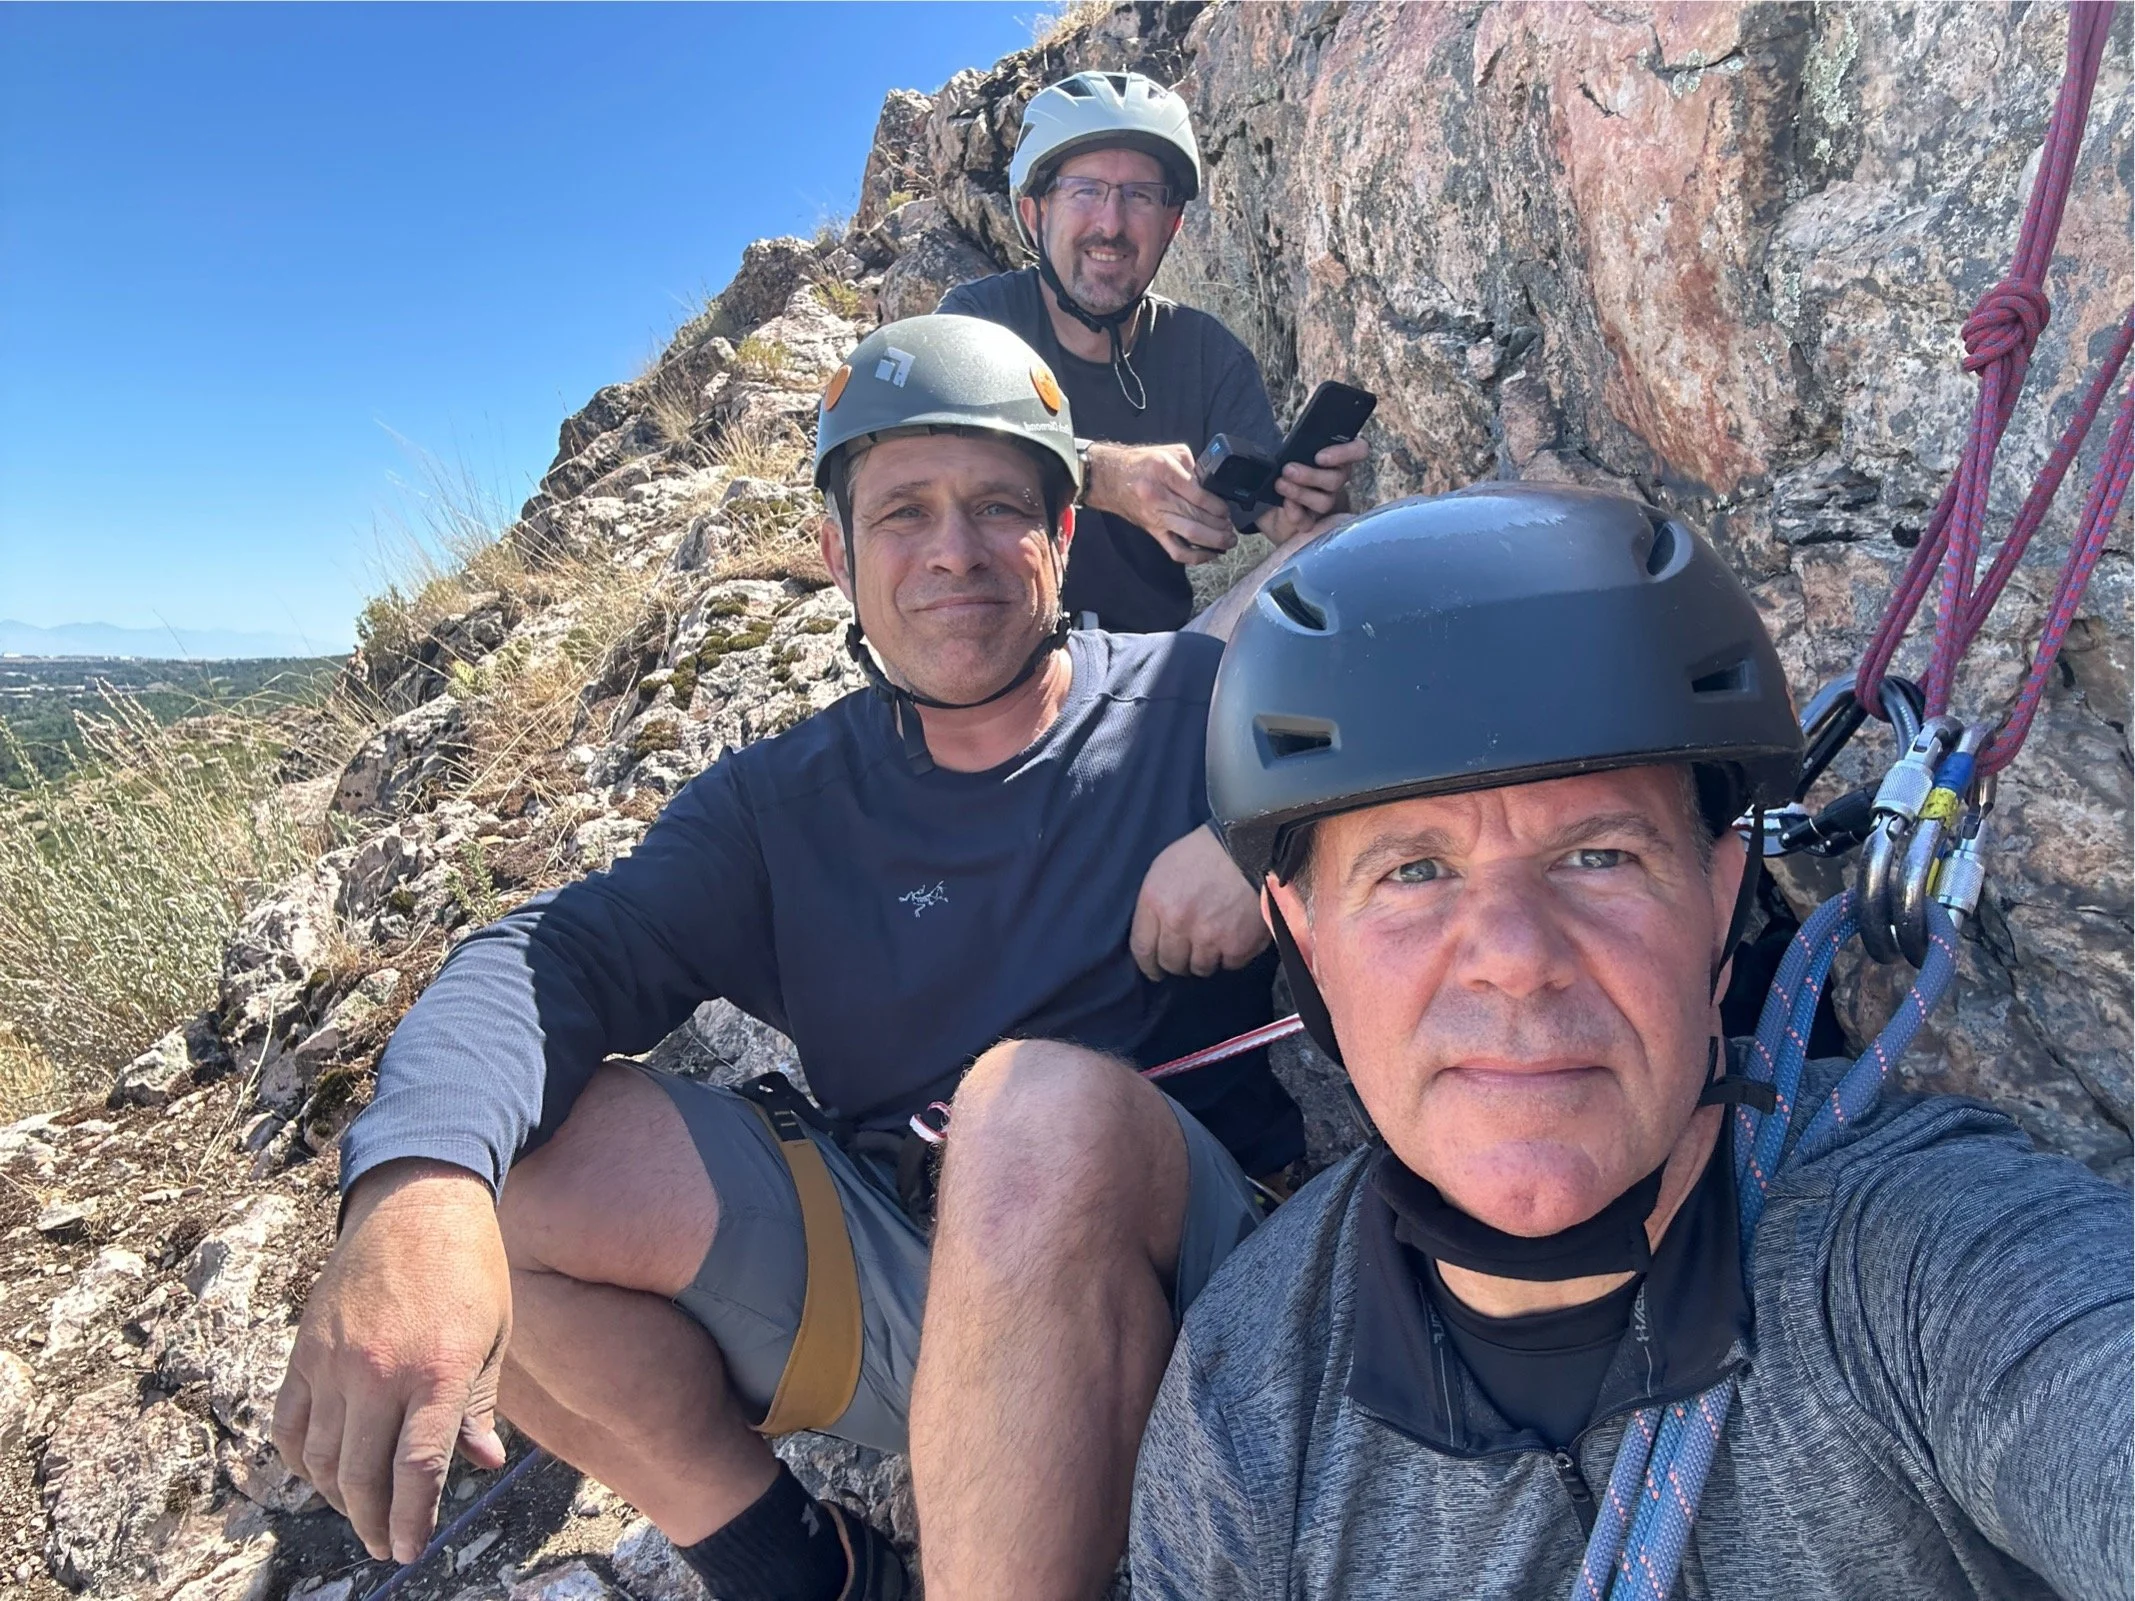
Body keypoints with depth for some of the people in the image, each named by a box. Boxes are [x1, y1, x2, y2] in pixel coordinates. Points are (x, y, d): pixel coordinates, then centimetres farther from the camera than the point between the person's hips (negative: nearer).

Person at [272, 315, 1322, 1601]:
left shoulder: (1200, 703, 0)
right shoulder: (786, 808, 7)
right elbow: (560, 953, -8)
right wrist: (419, 1181, -30)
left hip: (1190, 1288, -3)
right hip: (897, 1281, 4)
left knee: (1050, 1108, -36)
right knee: (491, 1168, -11)